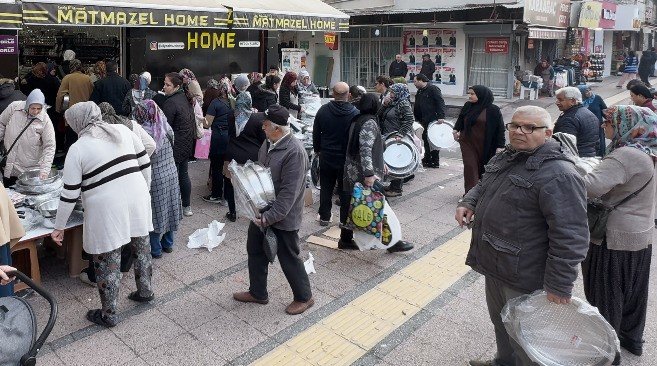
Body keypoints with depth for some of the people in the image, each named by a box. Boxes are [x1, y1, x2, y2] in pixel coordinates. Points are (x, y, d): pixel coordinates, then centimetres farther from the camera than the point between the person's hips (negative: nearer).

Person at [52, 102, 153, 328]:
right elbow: (145, 164, 7)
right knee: (141, 247, 22)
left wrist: (59, 227, 6)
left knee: (108, 262, 8)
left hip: (107, 209, -5)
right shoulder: (123, 130, 4)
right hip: (136, 199, 5)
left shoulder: (77, 150, -5)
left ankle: (109, 315, 22)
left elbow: (70, 194, -4)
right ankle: (145, 291, 40)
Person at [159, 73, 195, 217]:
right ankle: (187, 206, 26)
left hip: (176, 146, -9)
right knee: (184, 175, 17)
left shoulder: (170, 103, -19)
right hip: (187, 144, 9)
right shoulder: (185, 98, 7)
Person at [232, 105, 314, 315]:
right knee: (255, 251, 20)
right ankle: (258, 293, 40)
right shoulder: (268, 143, 2)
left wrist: (270, 217, -28)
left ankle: (304, 297, 29)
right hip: (261, 212, 9)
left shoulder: (295, 152, -26)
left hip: (282, 218, -9)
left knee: (289, 259, 7)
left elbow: (289, 193, -28)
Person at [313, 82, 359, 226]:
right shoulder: (355, 113, -14)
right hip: (347, 158, -2)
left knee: (326, 187, 14)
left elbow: (316, 133, 3)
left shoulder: (323, 110, -6)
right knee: (345, 189, 9)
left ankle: (324, 216, 22)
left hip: (327, 156, 2)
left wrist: (317, 149, 17)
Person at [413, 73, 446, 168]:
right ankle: (427, 160, 20)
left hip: (434, 121, -8)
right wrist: (417, 119, 14)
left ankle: (435, 162, 6)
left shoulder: (433, 89, -9)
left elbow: (441, 102, -16)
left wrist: (441, 116, -23)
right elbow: (416, 108, 20)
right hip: (425, 121, 8)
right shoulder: (419, 92, 17)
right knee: (426, 139, 11)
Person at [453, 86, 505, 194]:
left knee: (482, 167, 7)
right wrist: (456, 129, 10)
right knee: (470, 167, -5)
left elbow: (500, 128, -9)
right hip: (468, 143, 3)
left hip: (485, 146, -3)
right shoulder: (468, 106, 3)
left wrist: (500, 146, -13)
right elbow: (461, 118, 23)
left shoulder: (493, 110, -9)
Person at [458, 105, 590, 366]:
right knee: (500, 322, 28)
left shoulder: (559, 175, -24)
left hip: (524, 278, -9)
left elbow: (570, 236, -26)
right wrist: (468, 202, 2)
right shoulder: (504, 158, 5)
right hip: (495, 265, 9)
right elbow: (483, 185, 23)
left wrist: (559, 285, -23)